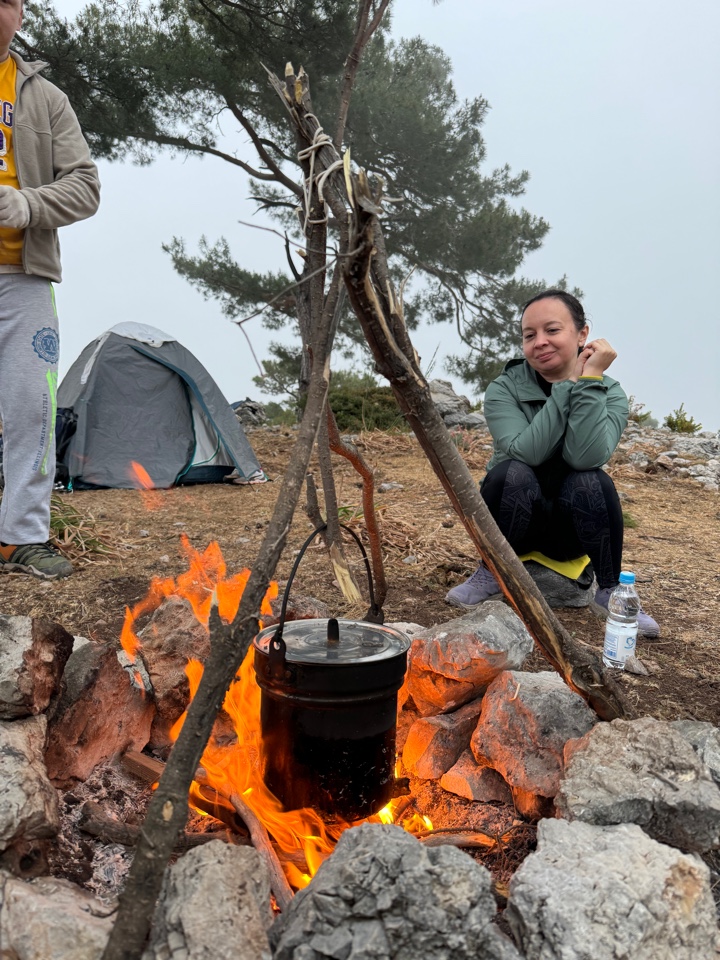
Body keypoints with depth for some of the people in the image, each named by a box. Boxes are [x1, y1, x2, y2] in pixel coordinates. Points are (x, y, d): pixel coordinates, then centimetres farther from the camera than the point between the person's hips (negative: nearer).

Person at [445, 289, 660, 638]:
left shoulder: (609, 393, -10)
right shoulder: (504, 389, -12)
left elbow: (586, 457, -30)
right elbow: (526, 453, -30)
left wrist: (589, 381, -31)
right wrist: (568, 384, -31)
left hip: (571, 529, 1)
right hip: (514, 524, 0)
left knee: (591, 481, -31)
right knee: (514, 474, -32)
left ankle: (610, 591, -11)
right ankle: (490, 574, -9)